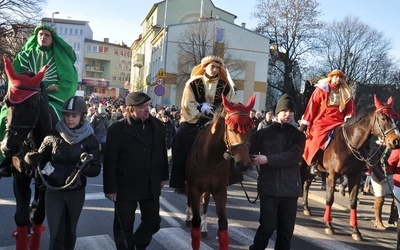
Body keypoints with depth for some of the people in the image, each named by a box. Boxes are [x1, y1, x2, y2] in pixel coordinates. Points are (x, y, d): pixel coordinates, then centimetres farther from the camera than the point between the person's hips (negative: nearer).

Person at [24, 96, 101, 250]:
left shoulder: (90, 139, -8)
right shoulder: (54, 136, -6)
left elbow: (96, 170, -9)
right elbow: (40, 158, 1)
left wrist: (86, 167, -30)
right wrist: (31, 158, -21)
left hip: (76, 193, 0)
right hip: (54, 192, 0)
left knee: (70, 231, 18)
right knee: (56, 234, 2)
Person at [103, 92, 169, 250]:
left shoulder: (158, 125, 1)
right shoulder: (117, 129, -13)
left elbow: (162, 152, 10)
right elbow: (110, 161, -11)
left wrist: (163, 176, 11)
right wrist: (110, 188, -10)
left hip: (151, 186, 4)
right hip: (125, 186, -4)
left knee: (153, 222, 16)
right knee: (124, 226, 11)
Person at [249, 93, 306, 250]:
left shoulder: (298, 136, 5)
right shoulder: (262, 134, 3)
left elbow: (293, 156, -11)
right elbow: (249, 152, -6)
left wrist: (268, 159, -20)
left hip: (290, 188, 2)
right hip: (268, 186, -2)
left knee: (286, 229, 11)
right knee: (268, 226, -2)